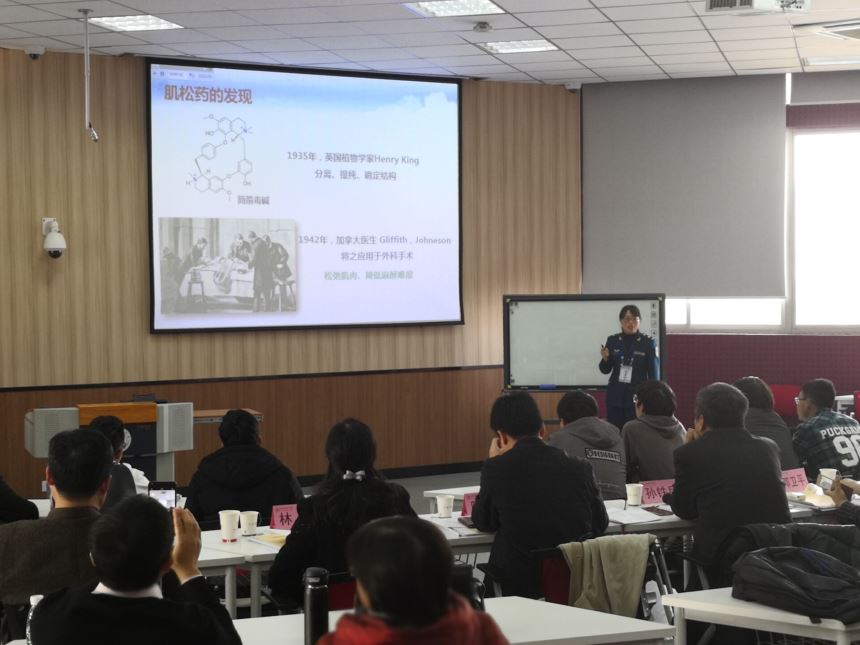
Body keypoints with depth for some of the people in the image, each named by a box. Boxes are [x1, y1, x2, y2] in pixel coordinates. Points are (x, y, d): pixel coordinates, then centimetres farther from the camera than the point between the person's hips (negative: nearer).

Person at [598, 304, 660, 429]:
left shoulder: (648, 343, -4)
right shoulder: (612, 341, 3)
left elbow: (654, 373, -1)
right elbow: (605, 370, 9)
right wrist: (605, 358, -12)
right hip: (615, 396, 3)